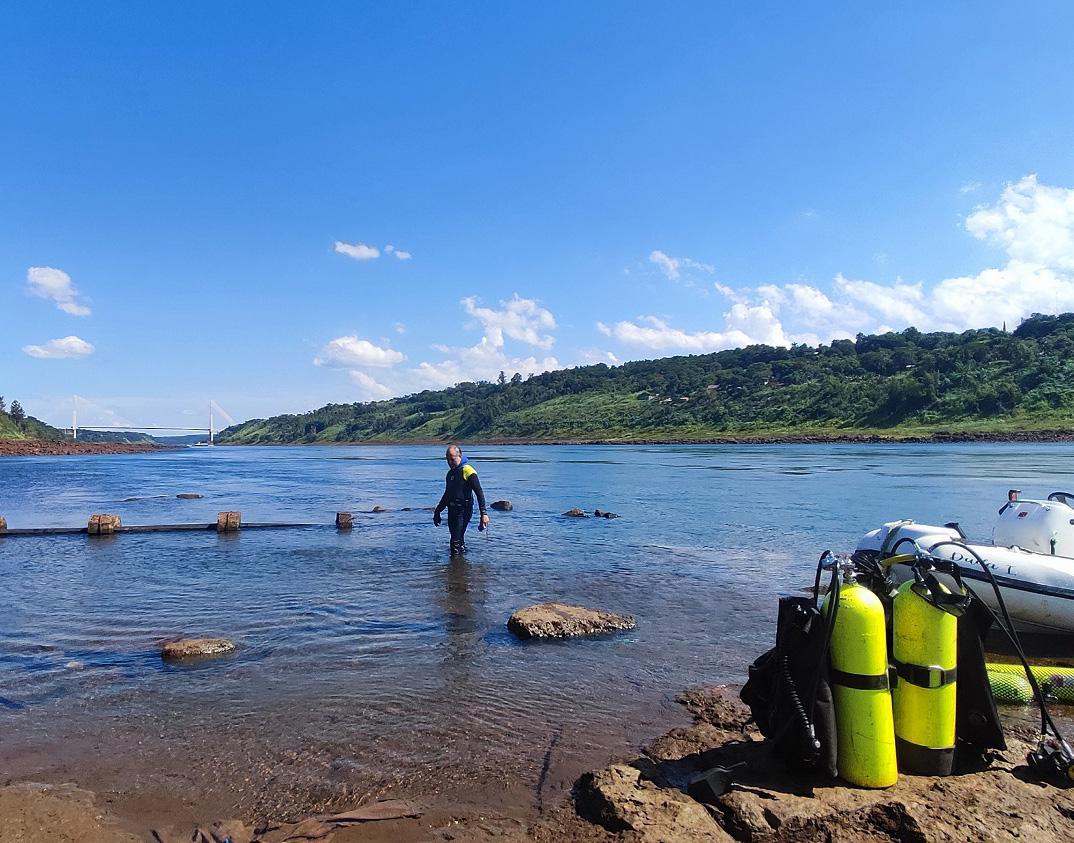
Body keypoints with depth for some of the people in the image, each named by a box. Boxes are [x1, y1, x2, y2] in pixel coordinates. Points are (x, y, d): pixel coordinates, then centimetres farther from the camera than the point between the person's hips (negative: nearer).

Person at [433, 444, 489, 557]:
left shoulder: (467, 471, -10)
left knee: (456, 540, -12)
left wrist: (484, 513, -20)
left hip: (463, 511, -8)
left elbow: (479, 493, -14)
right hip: (452, 510, 8)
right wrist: (438, 511, 25)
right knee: (458, 539, 10)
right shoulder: (450, 472, 16)